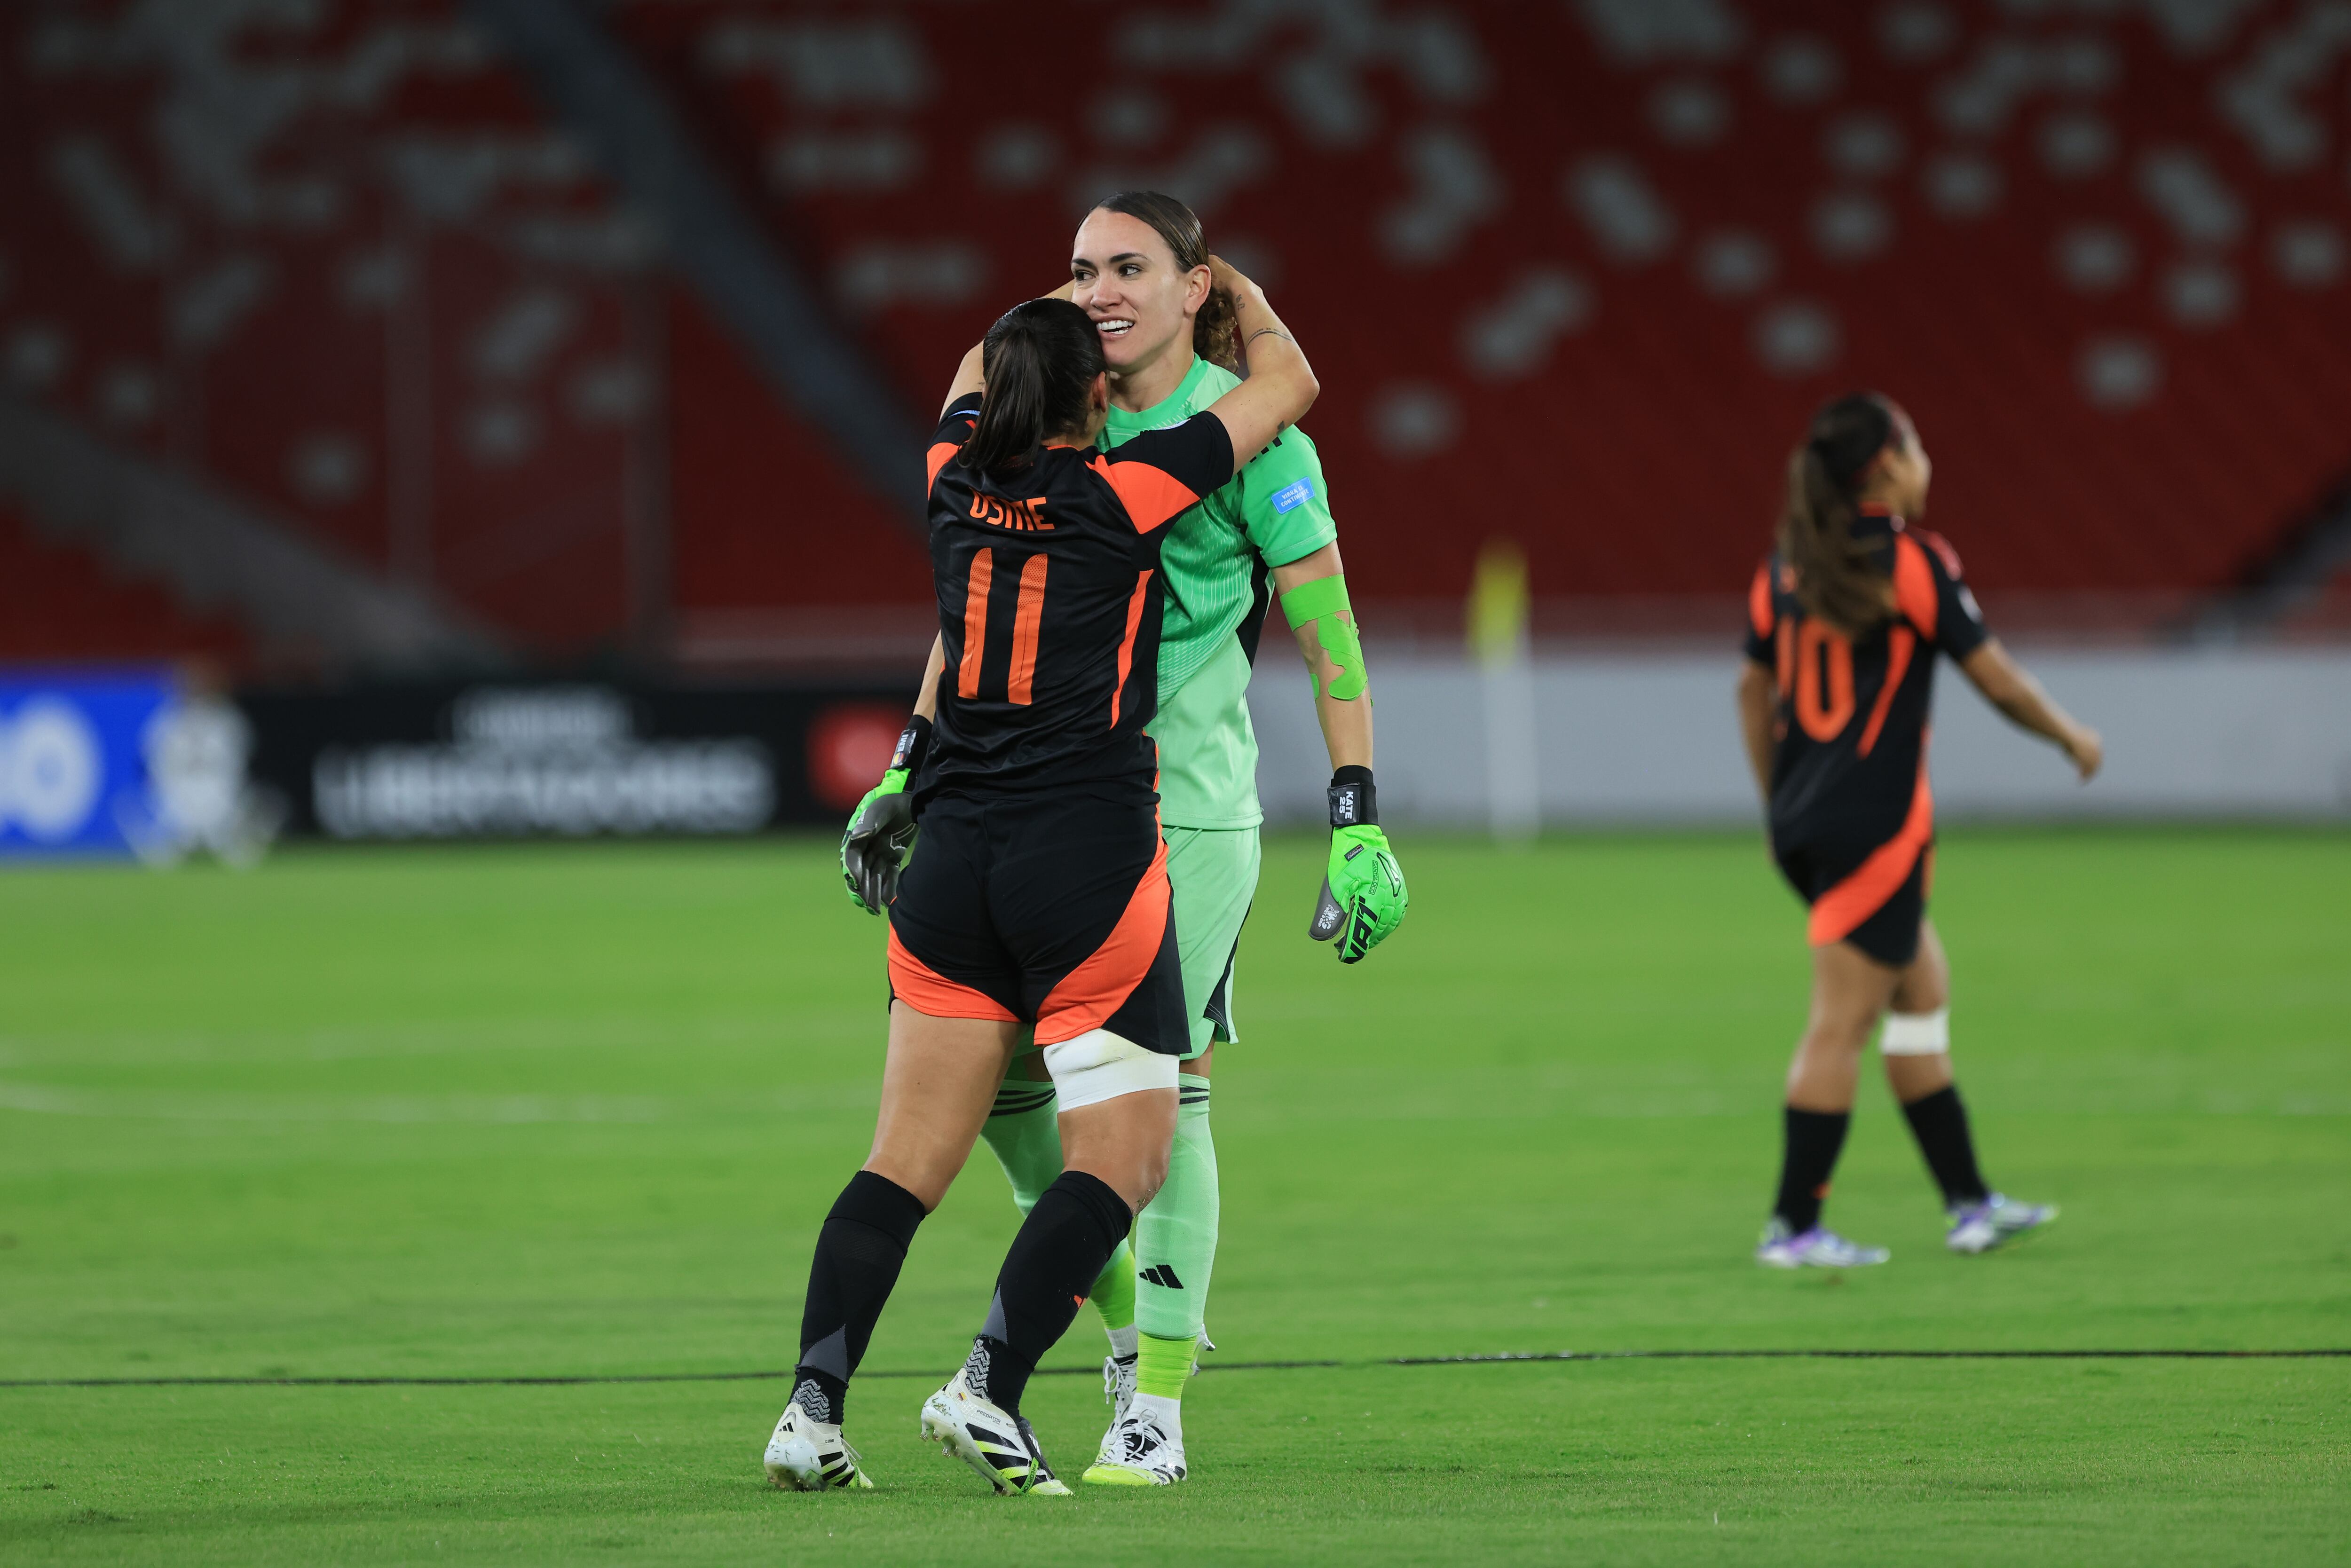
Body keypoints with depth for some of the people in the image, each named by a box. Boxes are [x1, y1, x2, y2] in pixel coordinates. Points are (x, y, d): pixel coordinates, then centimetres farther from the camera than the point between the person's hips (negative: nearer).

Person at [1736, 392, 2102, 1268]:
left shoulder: (1786, 566, 9)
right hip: (1876, 824, -8)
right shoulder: (1911, 563, -12)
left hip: (1803, 824, 8)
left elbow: (1755, 691, 16)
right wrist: (2071, 737, 9)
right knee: (1842, 1022, -5)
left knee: (1923, 988, 18)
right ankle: (1794, 1225, -4)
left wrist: (1778, 802, 25)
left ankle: (1969, 1203, 22)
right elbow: (1996, 679, -8)